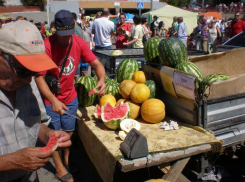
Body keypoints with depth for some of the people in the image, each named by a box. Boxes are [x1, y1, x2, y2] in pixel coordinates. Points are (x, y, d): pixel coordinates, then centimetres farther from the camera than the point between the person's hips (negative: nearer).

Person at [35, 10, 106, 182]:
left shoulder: (79, 43, -11)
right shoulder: (47, 46, -24)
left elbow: (96, 64, -8)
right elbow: (39, 77, -23)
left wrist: (102, 79, -30)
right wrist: (53, 100, -34)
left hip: (70, 97, 4)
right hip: (50, 99, -4)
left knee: (69, 131, 19)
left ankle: (67, 159, 44)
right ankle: (59, 168, 31)